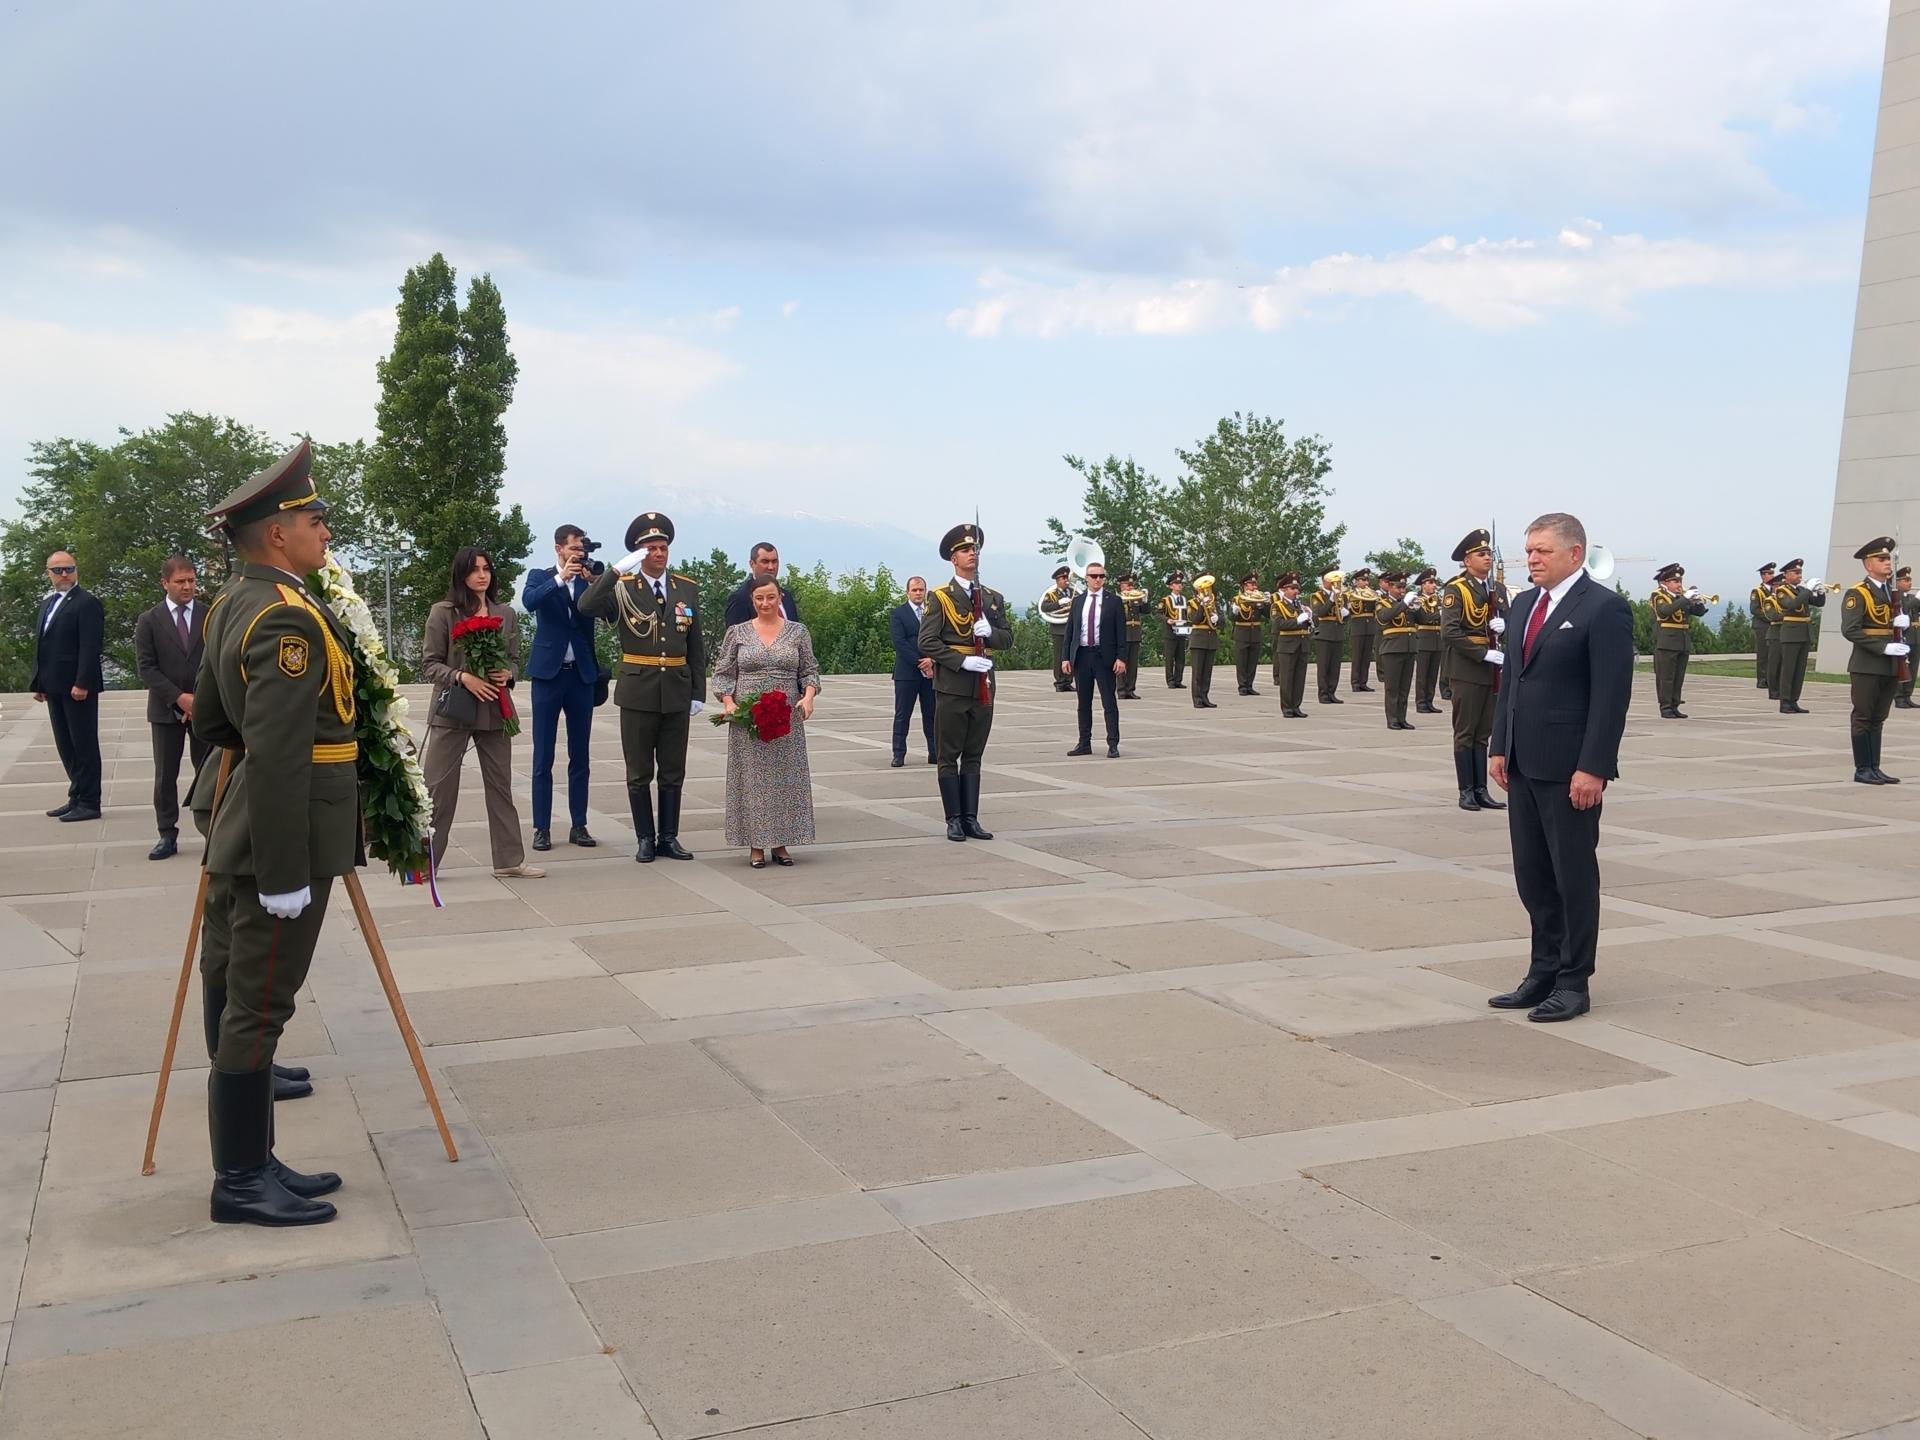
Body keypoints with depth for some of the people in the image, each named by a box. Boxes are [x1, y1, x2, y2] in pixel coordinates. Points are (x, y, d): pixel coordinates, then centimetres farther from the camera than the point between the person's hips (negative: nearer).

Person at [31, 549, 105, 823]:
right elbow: (41, 646, 19)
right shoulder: (47, 604, 18)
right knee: (66, 746, 12)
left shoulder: (87, 602, -9)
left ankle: (89, 803, 2)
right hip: (54, 687, 8)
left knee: (84, 745, -3)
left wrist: (82, 683, -22)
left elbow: (91, 646, -16)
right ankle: (77, 798, 19)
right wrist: (38, 683, 14)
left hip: (78, 687, -8)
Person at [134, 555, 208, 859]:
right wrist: (179, 698, -13)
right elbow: (146, 667, -3)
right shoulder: (148, 621, 2)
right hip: (166, 709, 1)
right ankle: (168, 836, 10)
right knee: (165, 776, 4)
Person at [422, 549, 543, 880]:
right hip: (452, 710, -4)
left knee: (500, 785, 9)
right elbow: (430, 664, -3)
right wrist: (462, 677, -19)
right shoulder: (443, 612, -2)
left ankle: (509, 860, 15)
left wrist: (508, 674, -8)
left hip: (494, 710, 4)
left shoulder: (505, 613, 8)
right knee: (438, 787, -1)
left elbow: (515, 659, 14)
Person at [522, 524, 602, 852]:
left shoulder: (588, 579, 7)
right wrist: (560, 577, -24)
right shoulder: (540, 577, 3)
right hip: (549, 673, -2)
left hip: (582, 674, 2)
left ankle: (578, 825, 14)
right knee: (543, 756, 1)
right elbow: (529, 601, -18)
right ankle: (542, 828, 5)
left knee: (580, 755, 7)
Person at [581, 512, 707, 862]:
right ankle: (645, 839, 15)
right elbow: (586, 605, -23)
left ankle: (669, 837, 18)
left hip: (677, 692, 3)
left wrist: (698, 693, 6)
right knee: (639, 773, 6)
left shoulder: (688, 588, 7)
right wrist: (618, 569, -30)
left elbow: (695, 646, 9)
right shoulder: (623, 587, -3)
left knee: (673, 773, 9)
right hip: (637, 693, -3)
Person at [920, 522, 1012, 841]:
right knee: (949, 757, 2)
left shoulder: (994, 598, 12)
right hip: (952, 686, -5)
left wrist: (990, 631, -11)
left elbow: (1008, 638, 11)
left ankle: (970, 818, 14)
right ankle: (954, 820, 7)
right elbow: (927, 642, -10)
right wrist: (963, 661, -18)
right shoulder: (941, 597, -3)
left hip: (983, 686, 5)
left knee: (973, 756, 9)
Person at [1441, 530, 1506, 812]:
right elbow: (1449, 633, -18)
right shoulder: (1456, 590, -8)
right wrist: (1484, 653, -20)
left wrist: (1503, 625, -6)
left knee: (1483, 733, 10)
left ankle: (1481, 790, 14)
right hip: (1467, 671, -6)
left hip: (1491, 670, 7)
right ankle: (1466, 791, 6)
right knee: (1465, 733, 0)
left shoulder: (1495, 590, 14)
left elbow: (1506, 621, 19)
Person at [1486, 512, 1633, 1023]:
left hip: (1570, 769, -7)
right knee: (1532, 876, 12)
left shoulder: (1605, 608, -10)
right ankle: (1543, 974, 22)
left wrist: (1593, 768, -18)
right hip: (1524, 764, 7)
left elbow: (1612, 694, -15)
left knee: (1574, 876, 3)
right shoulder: (1524, 605, 13)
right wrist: (1500, 747, 11)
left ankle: (1573, 983, 12)